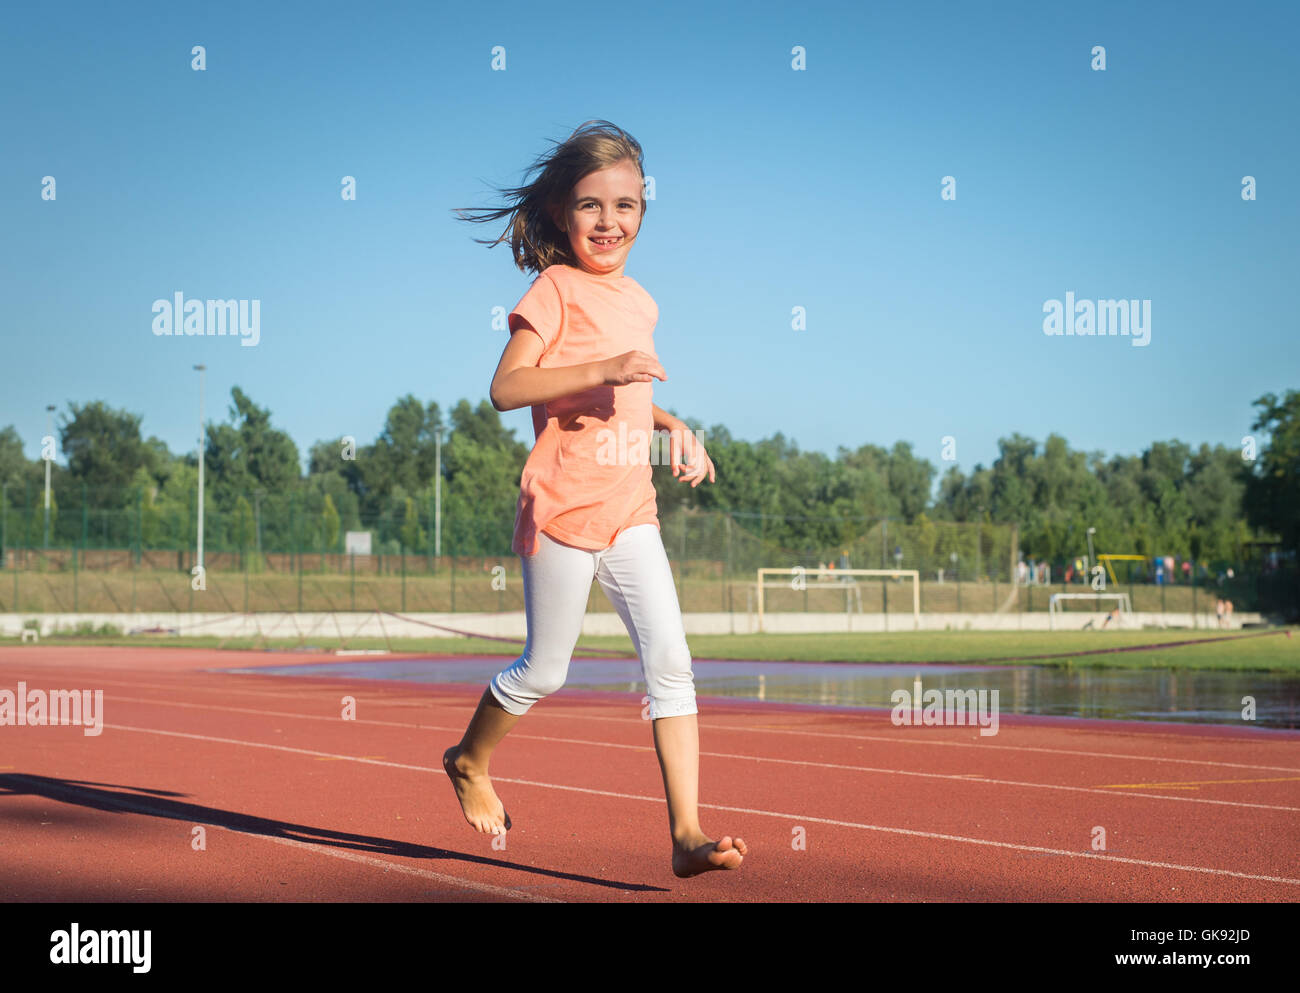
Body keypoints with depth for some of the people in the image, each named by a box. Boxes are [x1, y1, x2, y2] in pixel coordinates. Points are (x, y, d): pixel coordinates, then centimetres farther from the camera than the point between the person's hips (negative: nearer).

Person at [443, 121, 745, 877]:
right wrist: (602, 369, -25)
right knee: (545, 671, 5)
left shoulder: (639, 300, 16)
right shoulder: (556, 289, -6)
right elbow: (506, 388, -17)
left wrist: (673, 426, 13)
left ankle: (688, 832, -7)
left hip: (631, 507, 6)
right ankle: (470, 762, 33)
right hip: (564, 503, -6)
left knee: (671, 660, -6)